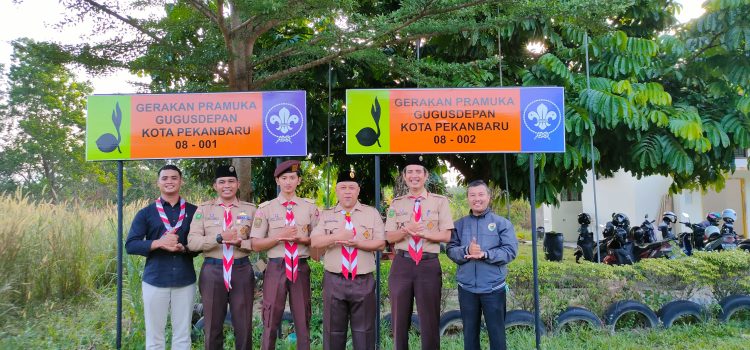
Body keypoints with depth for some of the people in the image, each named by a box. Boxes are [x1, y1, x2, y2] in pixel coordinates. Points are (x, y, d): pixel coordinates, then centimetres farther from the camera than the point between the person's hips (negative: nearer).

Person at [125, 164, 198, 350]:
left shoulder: (193, 211, 5)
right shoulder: (146, 213, 4)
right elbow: (130, 245, -2)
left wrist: (183, 248, -15)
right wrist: (159, 243, -17)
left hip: (185, 280, 0)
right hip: (155, 280, 0)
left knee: (182, 335, 8)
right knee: (154, 335, 9)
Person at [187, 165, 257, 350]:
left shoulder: (250, 209, 5)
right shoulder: (204, 209, 4)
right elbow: (192, 242, -6)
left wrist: (240, 242, -16)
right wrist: (219, 238, -17)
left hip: (242, 270, 0)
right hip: (213, 271, 0)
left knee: (244, 327, 8)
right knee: (213, 327, 12)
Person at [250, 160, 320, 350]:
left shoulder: (310, 207, 5)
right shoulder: (266, 208, 1)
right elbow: (256, 245, 0)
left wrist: (302, 239, -10)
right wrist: (279, 236, -13)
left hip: (301, 268, 1)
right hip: (276, 268, -1)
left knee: (303, 320, 11)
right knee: (271, 322, 5)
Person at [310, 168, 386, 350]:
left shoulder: (372, 213, 5)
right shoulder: (326, 215, 8)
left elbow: (380, 244, -2)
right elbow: (314, 242, -4)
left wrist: (357, 242, -15)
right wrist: (337, 237, -17)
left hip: (363, 281, -1)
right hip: (334, 281, 1)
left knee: (364, 330, 6)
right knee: (333, 330, 10)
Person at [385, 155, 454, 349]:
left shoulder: (440, 201, 3)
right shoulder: (396, 203, 9)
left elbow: (446, 236, -3)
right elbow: (390, 237, 4)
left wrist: (422, 232, -15)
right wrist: (407, 229, -14)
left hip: (429, 265, -2)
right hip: (402, 264, 2)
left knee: (430, 320, 5)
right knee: (400, 319, 10)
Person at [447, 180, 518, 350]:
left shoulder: (502, 223, 1)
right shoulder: (459, 224, 8)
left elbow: (510, 250, -8)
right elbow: (451, 250, -1)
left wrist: (485, 254, -20)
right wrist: (467, 251, -21)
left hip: (493, 287, -2)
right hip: (466, 288, 2)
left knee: (497, 331, 5)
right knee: (469, 332, 13)